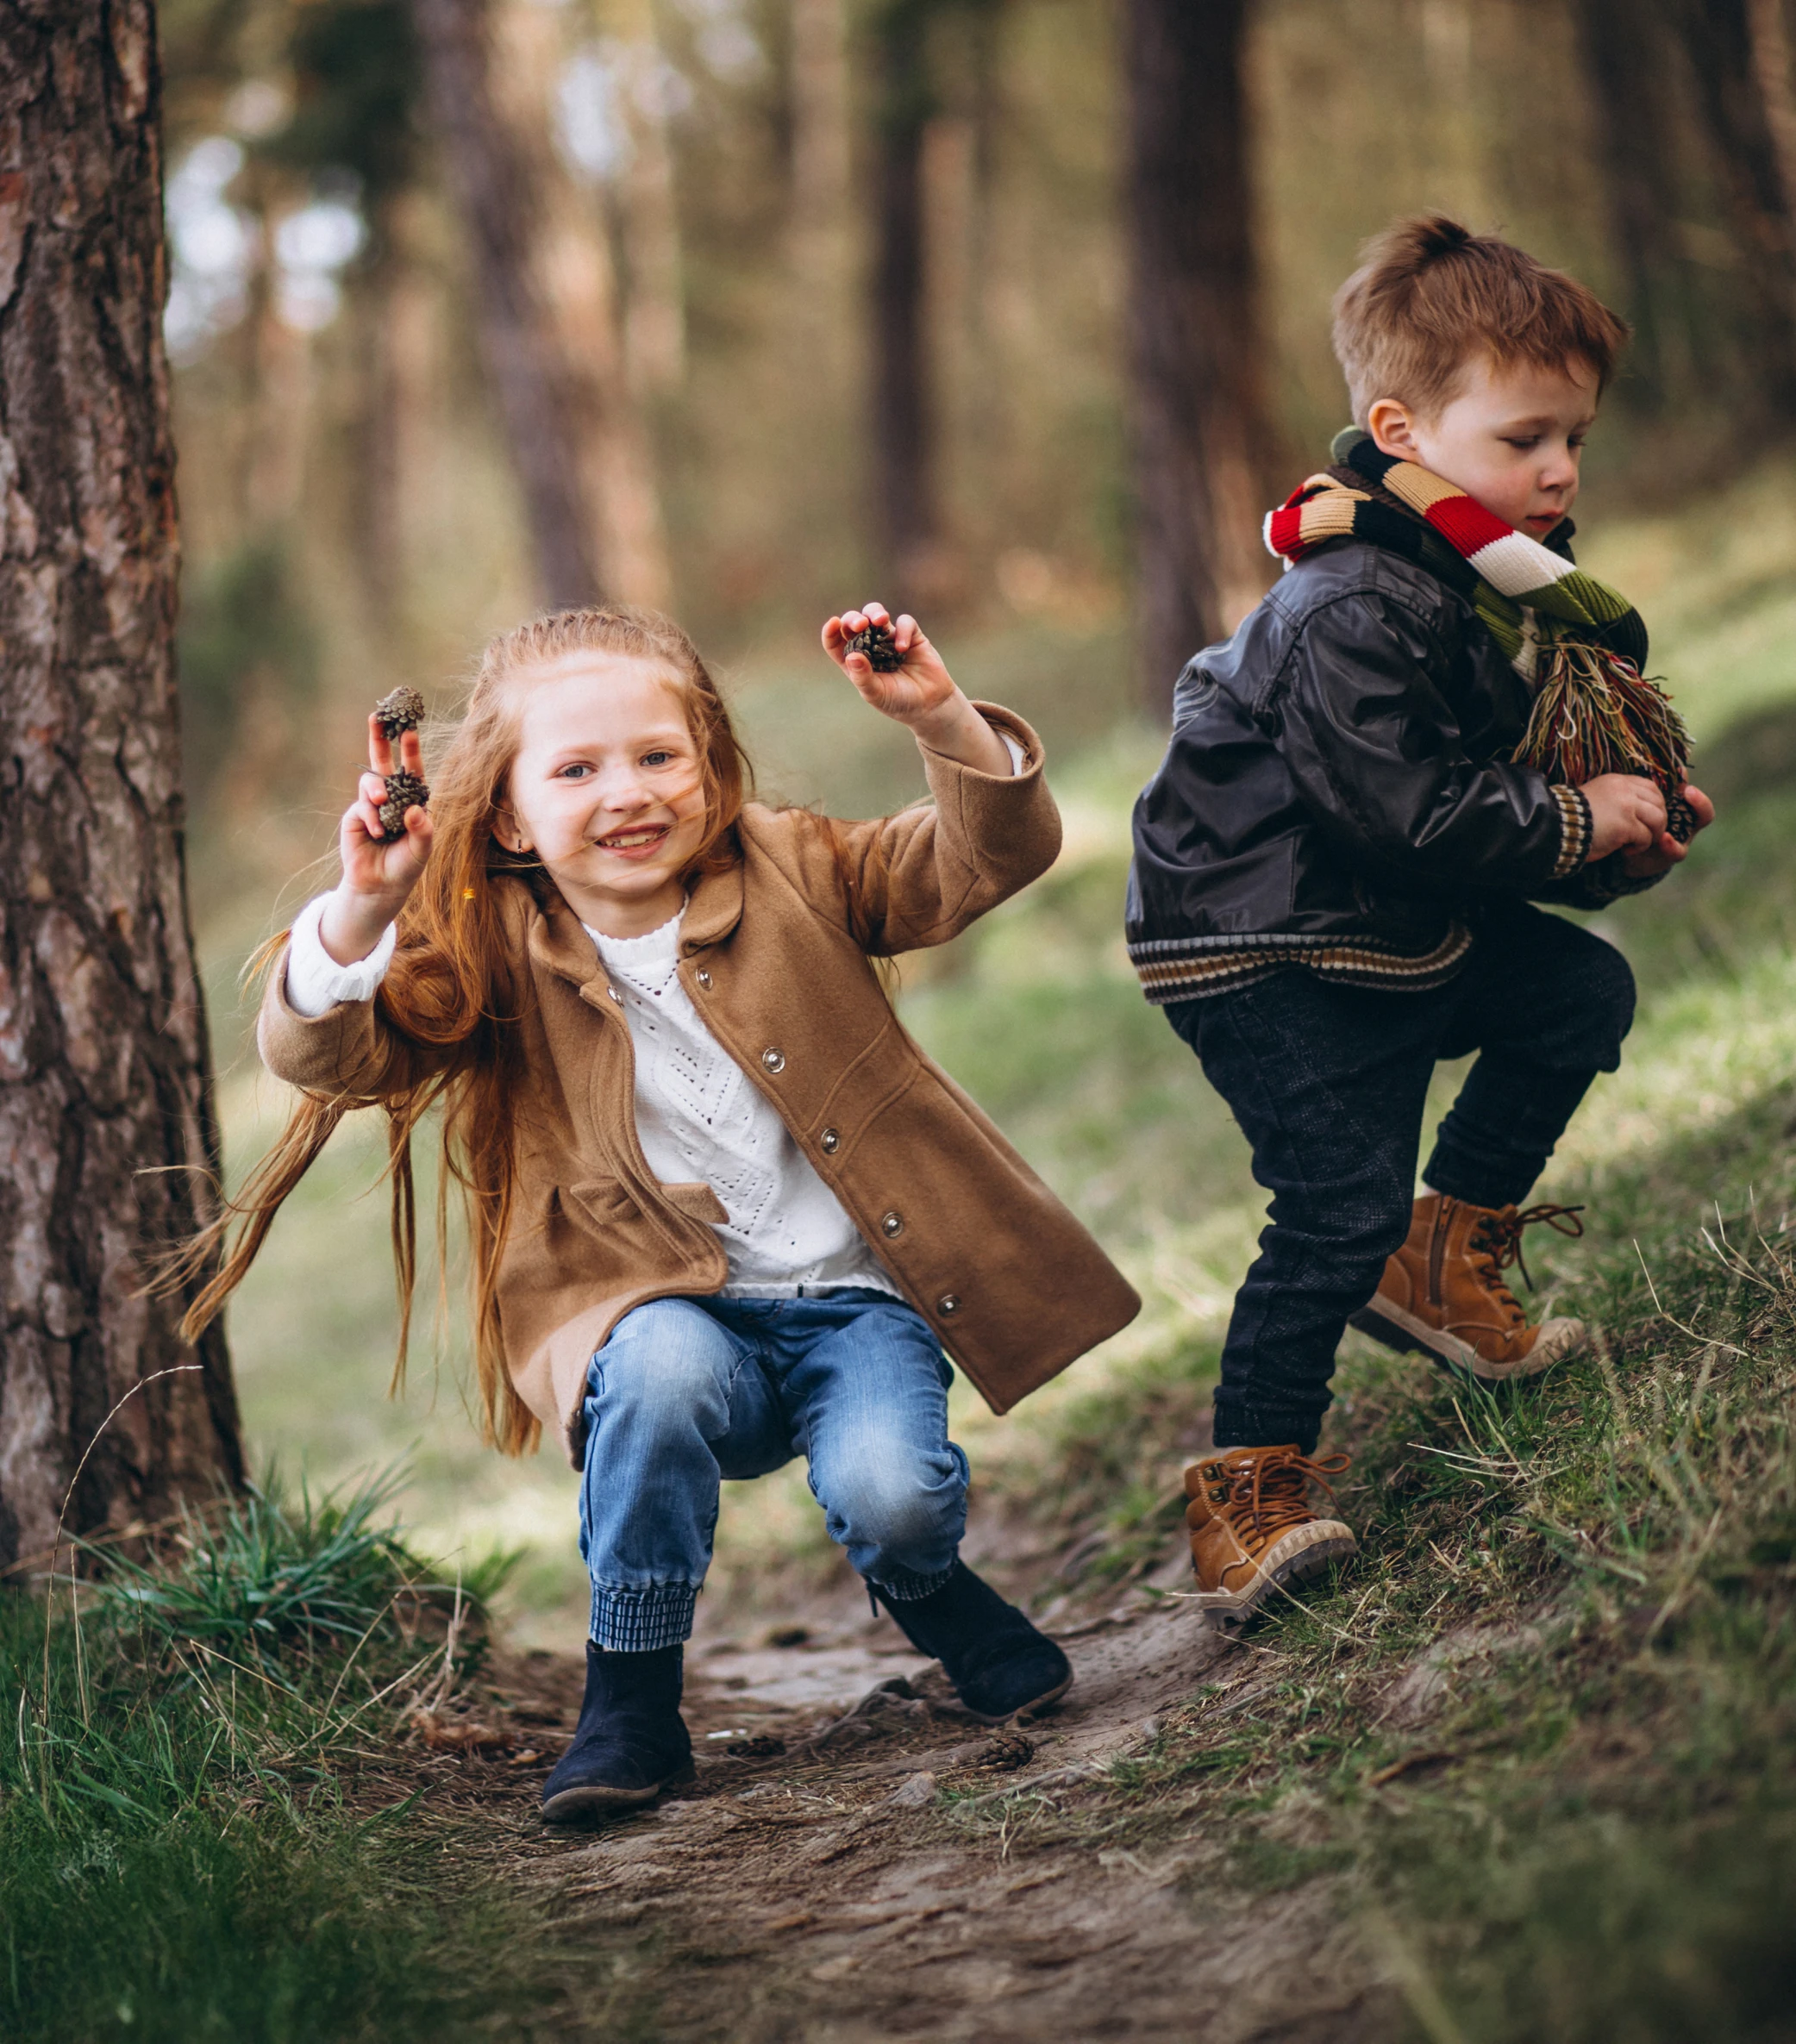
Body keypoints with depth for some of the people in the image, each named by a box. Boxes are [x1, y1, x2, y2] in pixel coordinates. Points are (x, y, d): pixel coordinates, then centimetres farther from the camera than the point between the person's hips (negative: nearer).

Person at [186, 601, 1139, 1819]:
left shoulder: (792, 874, 2)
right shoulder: (496, 953, -1)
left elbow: (992, 854, -6)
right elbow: (324, 1052, -13)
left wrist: (942, 720, -25)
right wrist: (363, 908, -32)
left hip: (854, 1302, 0)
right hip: (668, 1305, 0)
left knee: (890, 1499, -28)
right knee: (661, 1369, -36)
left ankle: (931, 1594, 14)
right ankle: (632, 1695, -14)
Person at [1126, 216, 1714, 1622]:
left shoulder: (1512, 577, 5)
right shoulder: (1352, 612, -27)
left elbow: (1508, 769, 18)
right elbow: (1407, 813, -30)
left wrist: (1626, 822, 0)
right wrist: (1579, 828, -20)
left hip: (1402, 924, 10)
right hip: (1258, 949, -9)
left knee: (1583, 995, 10)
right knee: (1341, 1204, -15)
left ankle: (1443, 1260, 19)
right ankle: (1251, 1489, -5)